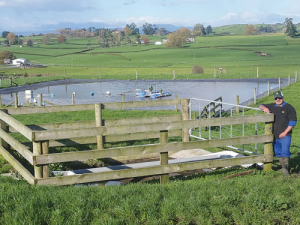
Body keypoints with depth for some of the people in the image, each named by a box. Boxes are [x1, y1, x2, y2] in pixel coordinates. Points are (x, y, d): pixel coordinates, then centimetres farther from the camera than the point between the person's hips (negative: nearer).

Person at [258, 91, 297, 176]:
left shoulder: (289, 107, -2)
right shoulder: (272, 107, 13)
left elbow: (293, 121, -5)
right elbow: (260, 106, 23)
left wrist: (285, 132, -11)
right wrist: (264, 108, -3)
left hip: (285, 135, -5)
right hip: (275, 135, 6)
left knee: (285, 151, -16)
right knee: (278, 152, 10)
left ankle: (285, 168, -15)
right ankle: (283, 167, 21)